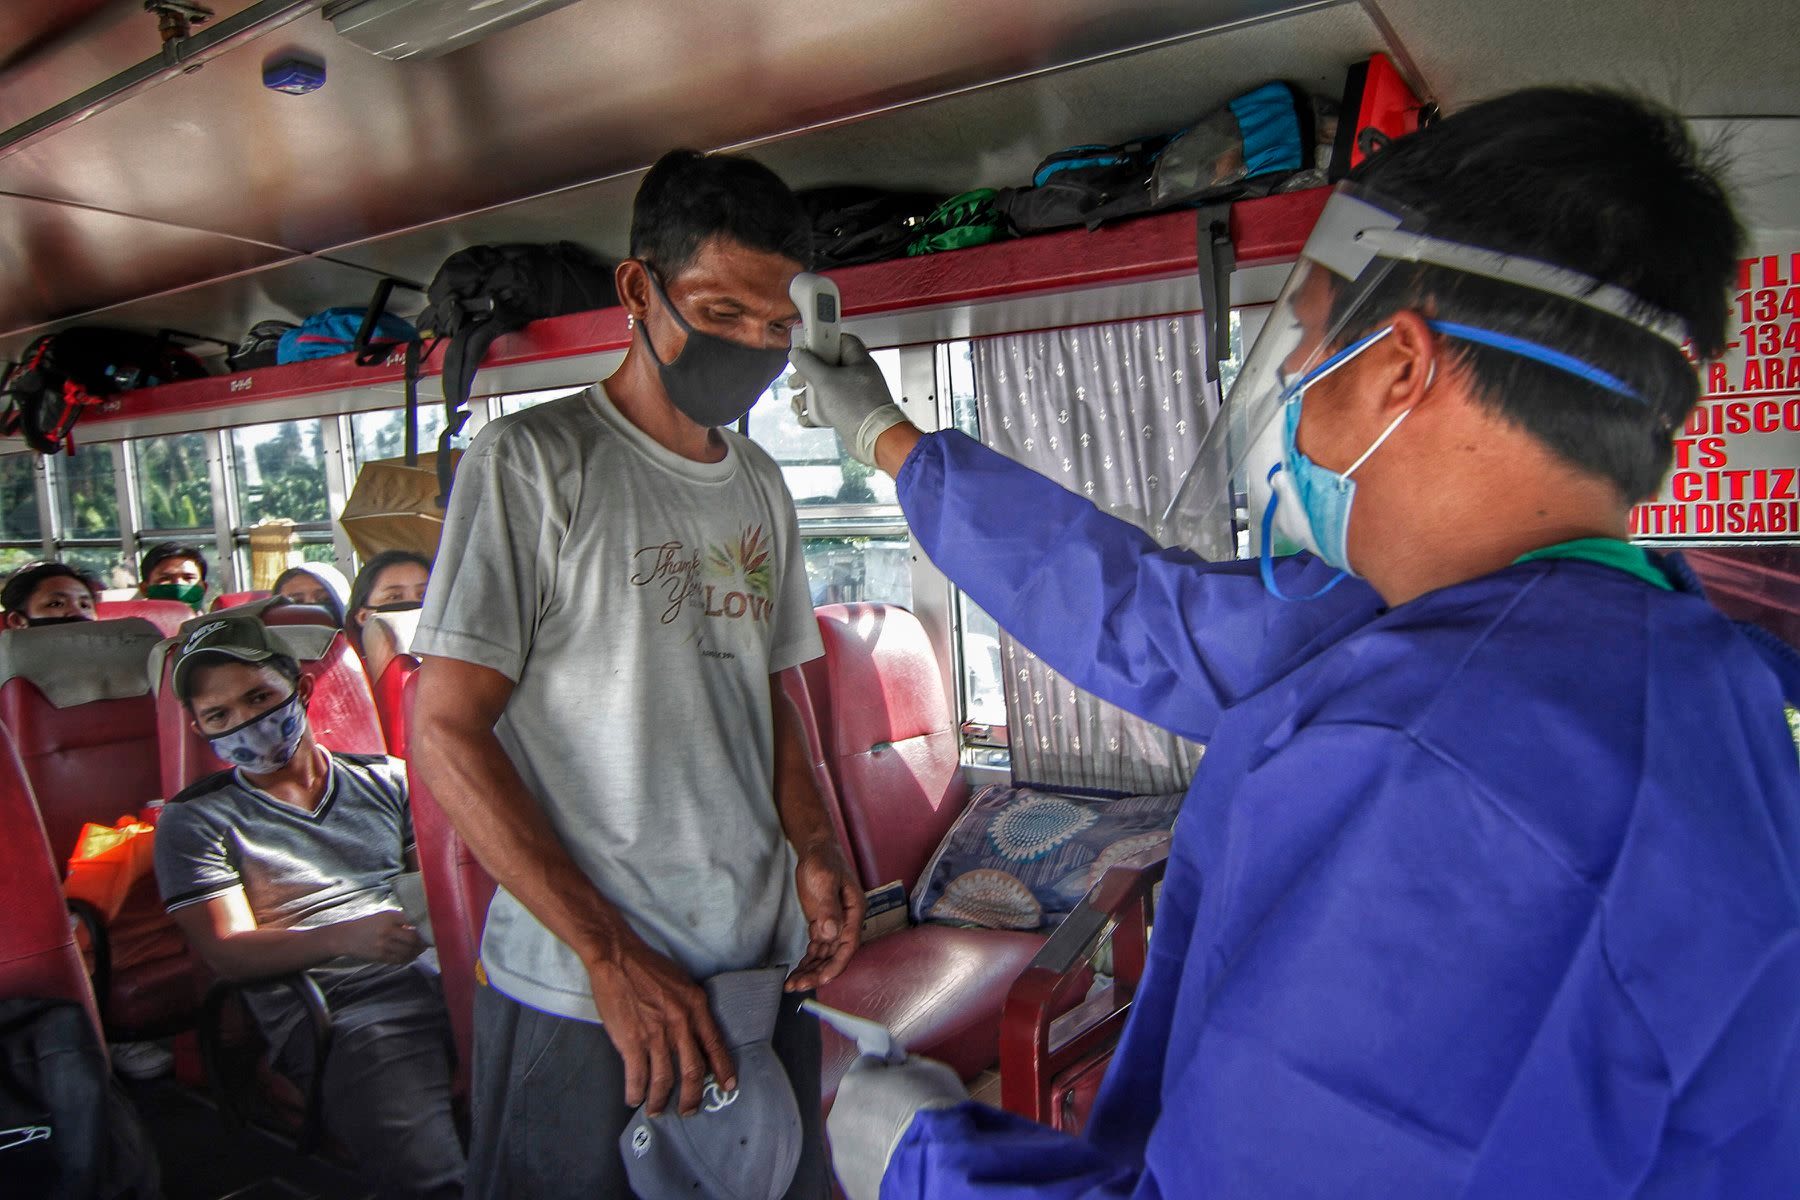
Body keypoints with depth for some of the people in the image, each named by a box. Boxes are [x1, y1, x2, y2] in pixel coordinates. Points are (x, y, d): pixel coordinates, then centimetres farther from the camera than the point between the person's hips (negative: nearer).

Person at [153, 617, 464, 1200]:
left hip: (443, 977, 4)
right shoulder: (193, 821, 14)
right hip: (343, 1017, -3)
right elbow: (228, 953, 3)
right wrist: (344, 938, -16)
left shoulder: (385, 779, 22)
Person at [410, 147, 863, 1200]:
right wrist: (613, 955, -16)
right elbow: (446, 734, -13)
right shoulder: (535, 461, -9)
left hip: (766, 973, 6)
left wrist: (814, 848, -3)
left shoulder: (761, 487, 10)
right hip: (581, 994, -5)